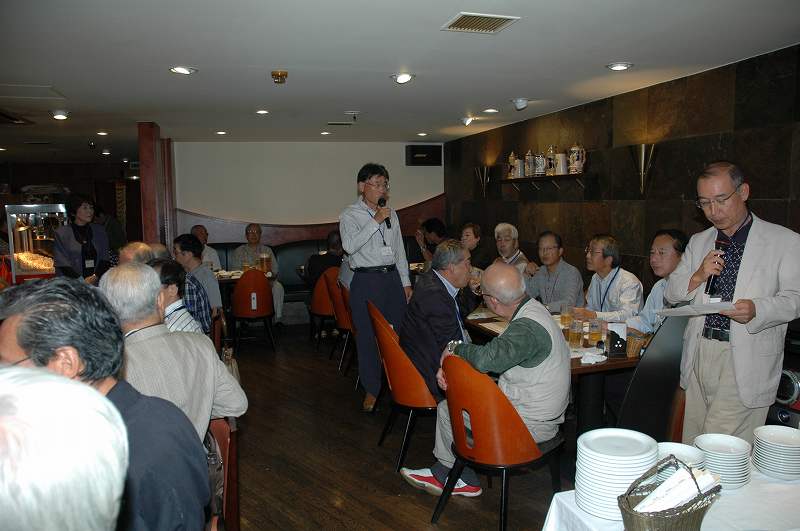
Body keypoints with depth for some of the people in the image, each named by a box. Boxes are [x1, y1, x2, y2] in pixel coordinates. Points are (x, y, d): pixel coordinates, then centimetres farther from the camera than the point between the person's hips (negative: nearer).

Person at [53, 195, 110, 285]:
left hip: (97, 283, 2)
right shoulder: (61, 233, 5)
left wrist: (96, 276, -7)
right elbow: (62, 264, 0)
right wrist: (82, 281, -12)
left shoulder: (99, 230, 14)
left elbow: (105, 259, 10)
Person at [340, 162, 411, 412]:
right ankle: (371, 389, 17)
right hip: (366, 281, -5)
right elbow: (350, 246, -21)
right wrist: (375, 221, -20)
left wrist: (406, 282, 14)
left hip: (393, 277, 5)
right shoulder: (350, 215, -4)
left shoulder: (391, 214, 14)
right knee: (368, 336, 2)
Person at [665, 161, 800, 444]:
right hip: (699, 354, 4)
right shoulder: (698, 242, 14)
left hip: (745, 362, -4)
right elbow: (671, 293, 13)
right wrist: (697, 277, -8)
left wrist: (756, 309, -22)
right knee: (691, 450, 8)